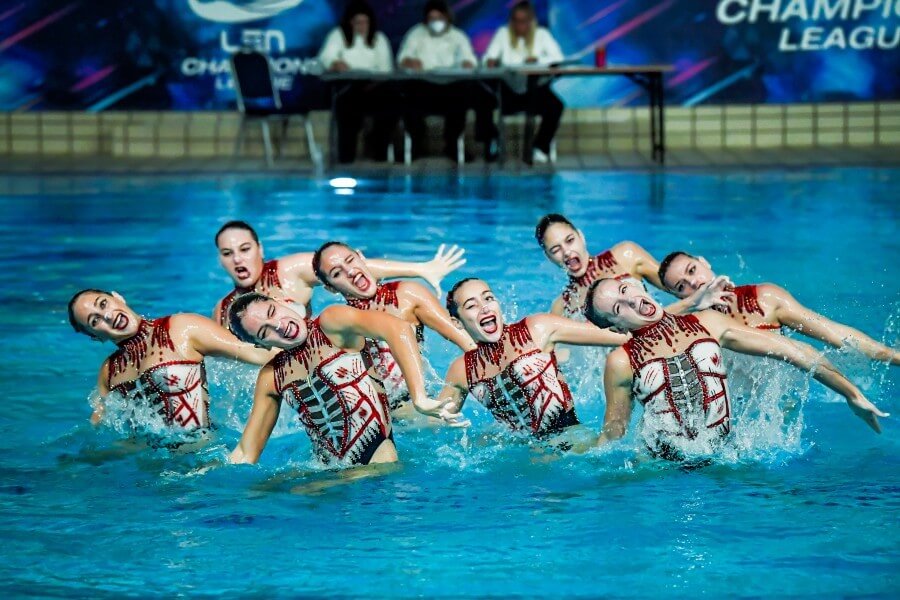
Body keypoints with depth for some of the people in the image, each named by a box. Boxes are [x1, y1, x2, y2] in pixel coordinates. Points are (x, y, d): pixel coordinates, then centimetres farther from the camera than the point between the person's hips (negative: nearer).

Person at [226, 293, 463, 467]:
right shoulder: (270, 378, 10)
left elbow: (396, 328, -23)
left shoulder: (331, 324, -5)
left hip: (375, 451, -5)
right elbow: (245, 454, 17)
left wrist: (420, 397, -34)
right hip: (330, 470, 5)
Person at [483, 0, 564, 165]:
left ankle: (540, 147, -15)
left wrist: (538, 60, -25)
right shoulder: (503, 34, 4)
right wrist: (490, 61, -24)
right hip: (508, 89, 0)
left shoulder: (542, 34, 3)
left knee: (555, 105, -30)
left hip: (535, 87, 0)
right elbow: (488, 59, 0)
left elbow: (558, 58, -7)